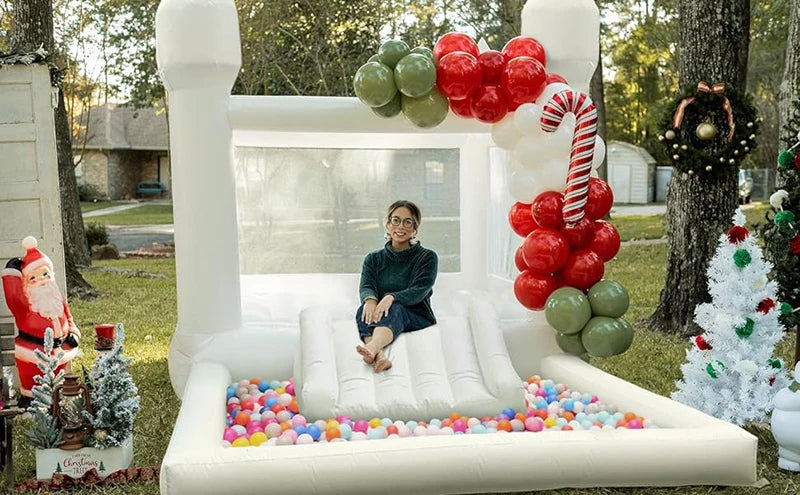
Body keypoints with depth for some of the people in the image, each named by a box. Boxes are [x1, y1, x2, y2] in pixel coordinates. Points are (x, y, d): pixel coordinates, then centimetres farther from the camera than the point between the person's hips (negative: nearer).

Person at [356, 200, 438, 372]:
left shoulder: (427, 257, 7)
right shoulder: (374, 259, 17)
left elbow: (419, 291, -10)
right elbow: (366, 285, -3)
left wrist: (391, 298, -32)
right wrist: (370, 299, -30)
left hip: (417, 318, -3)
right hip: (381, 318, 3)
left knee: (394, 308, -36)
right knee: (364, 310, -31)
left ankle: (371, 347, -69)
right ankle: (379, 357, -61)